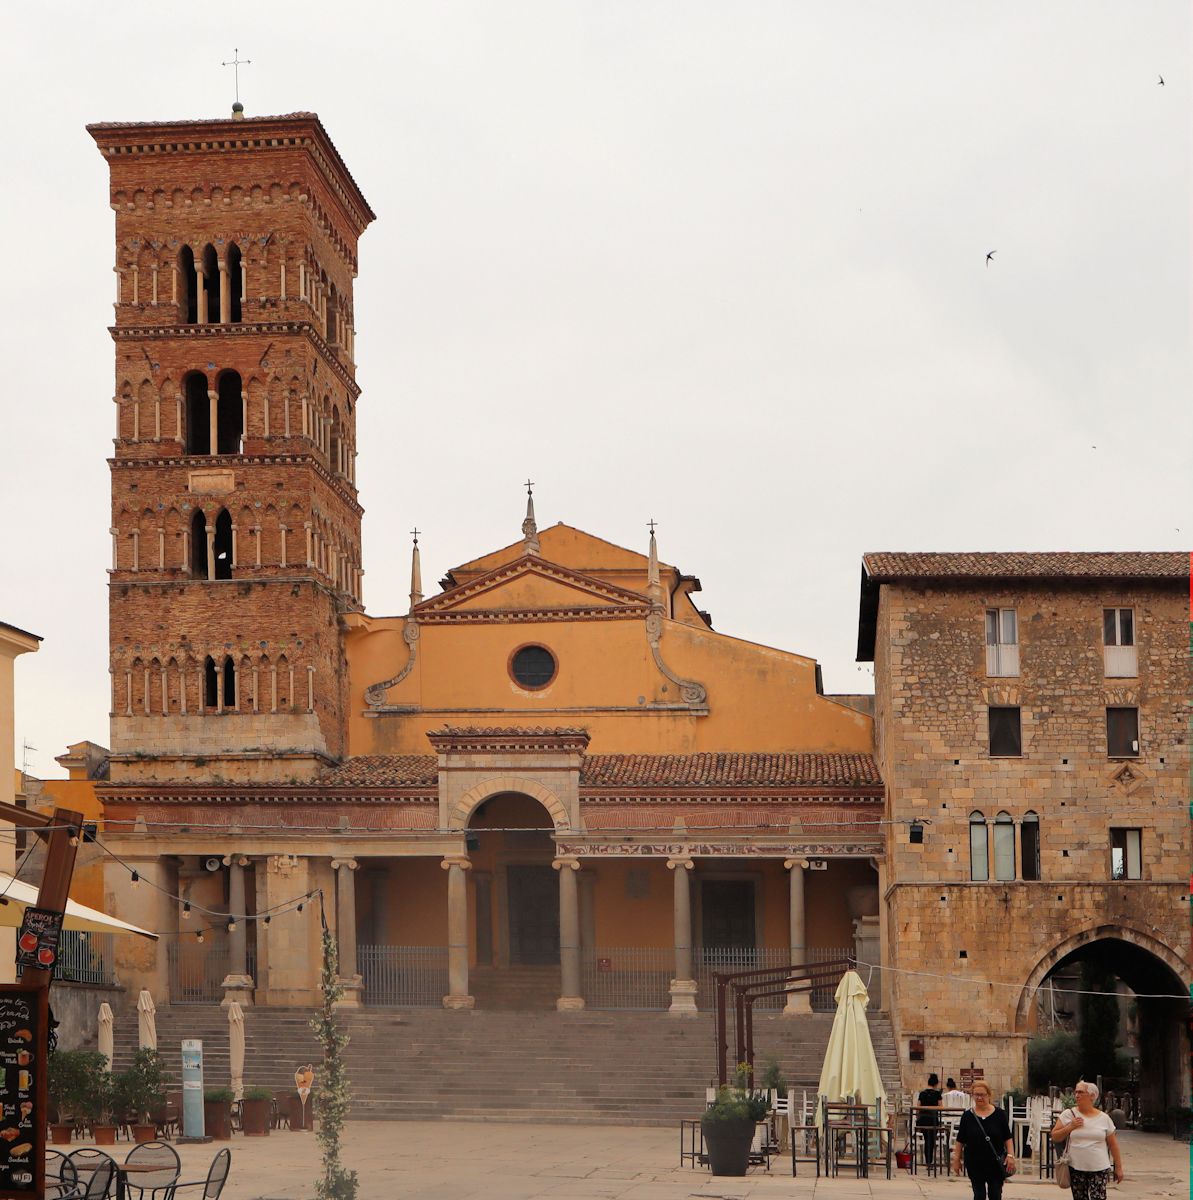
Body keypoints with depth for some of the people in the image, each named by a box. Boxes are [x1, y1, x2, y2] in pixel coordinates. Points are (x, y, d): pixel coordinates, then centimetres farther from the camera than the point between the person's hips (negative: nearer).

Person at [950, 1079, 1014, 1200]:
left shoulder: (999, 1114, -2)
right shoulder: (967, 1116, -1)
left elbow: (1007, 1138, 0)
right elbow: (960, 1140, 4)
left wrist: (1010, 1156, -9)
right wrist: (956, 1159, 3)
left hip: (995, 1163, 0)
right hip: (975, 1163, 0)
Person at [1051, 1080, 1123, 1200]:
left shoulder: (1104, 1118, 2)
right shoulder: (1068, 1114, 1)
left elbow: (1113, 1144, 7)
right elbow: (1055, 1137, 2)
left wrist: (1118, 1167, 7)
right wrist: (1070, 1127, -12)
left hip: (1099, 1169, -1)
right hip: (1076, 1168, 1)